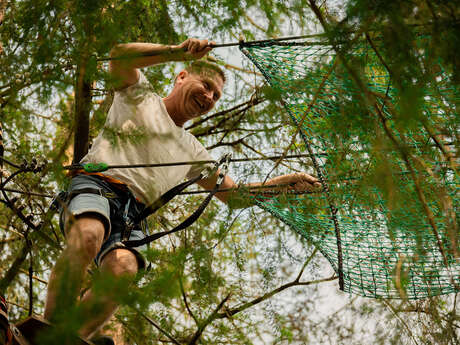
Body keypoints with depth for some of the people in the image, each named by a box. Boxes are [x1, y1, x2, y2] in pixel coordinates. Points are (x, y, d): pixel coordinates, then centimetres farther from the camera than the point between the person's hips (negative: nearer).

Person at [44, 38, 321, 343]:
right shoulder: (140, 95, 19)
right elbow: (120, 55, -2)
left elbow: (233, 194, 33)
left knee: (124, 270, -32)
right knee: (88, 236, -39)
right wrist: (179, 53, -14)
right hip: (97, 183, -4)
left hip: (134, 213, 4)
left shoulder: (193, 151, 32)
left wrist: (287, 181, 20)